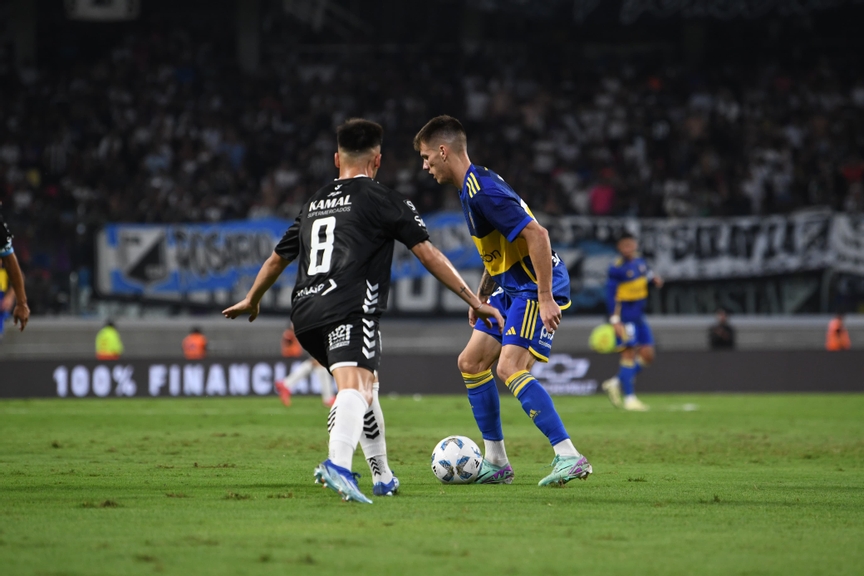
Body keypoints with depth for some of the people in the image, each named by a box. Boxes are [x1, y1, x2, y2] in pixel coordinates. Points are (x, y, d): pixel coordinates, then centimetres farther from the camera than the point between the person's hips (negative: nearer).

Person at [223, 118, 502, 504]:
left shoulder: (314, 204, 26)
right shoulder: (383, 200, 8)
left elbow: (278, 258, 38)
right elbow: (428, 255, 3)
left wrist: (251, 301, 55)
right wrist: (475, 302, 6)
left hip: (306, 313, 7)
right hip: (349, 309, -7)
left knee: (366, 384, 24)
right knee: (355, 388, -23)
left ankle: (383, 479, 30)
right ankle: (338, 464, -49)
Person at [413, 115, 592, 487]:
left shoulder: (484, 191, -21)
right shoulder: (472, 187, 12)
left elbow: (536, 234, -27)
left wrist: (546, 298, -27)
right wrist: (480, 296, 24)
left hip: (538, 288, -11)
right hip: (510, 288, 11)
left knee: (510, 368, -22)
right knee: (471, 362, 10)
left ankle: (569, 457, -22)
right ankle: (495, 462, 15)